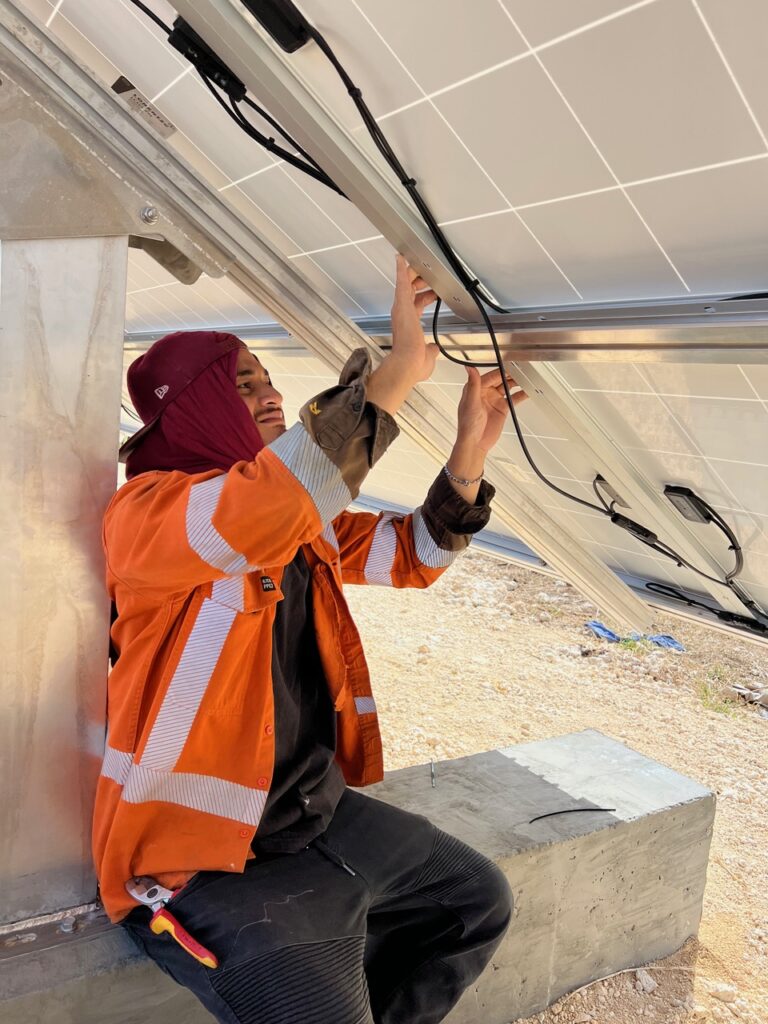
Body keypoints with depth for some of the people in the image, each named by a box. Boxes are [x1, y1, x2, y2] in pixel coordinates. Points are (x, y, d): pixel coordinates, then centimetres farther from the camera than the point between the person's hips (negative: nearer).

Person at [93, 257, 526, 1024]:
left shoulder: (303, 518, 7)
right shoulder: (144, 511, -19)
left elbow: (412, 554, 10)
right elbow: (257, 509, -40)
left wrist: (469, 451, -6)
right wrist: (398, 370, -35)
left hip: (320, 814, 8)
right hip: (203, 861, -8)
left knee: (478, 899, 18)